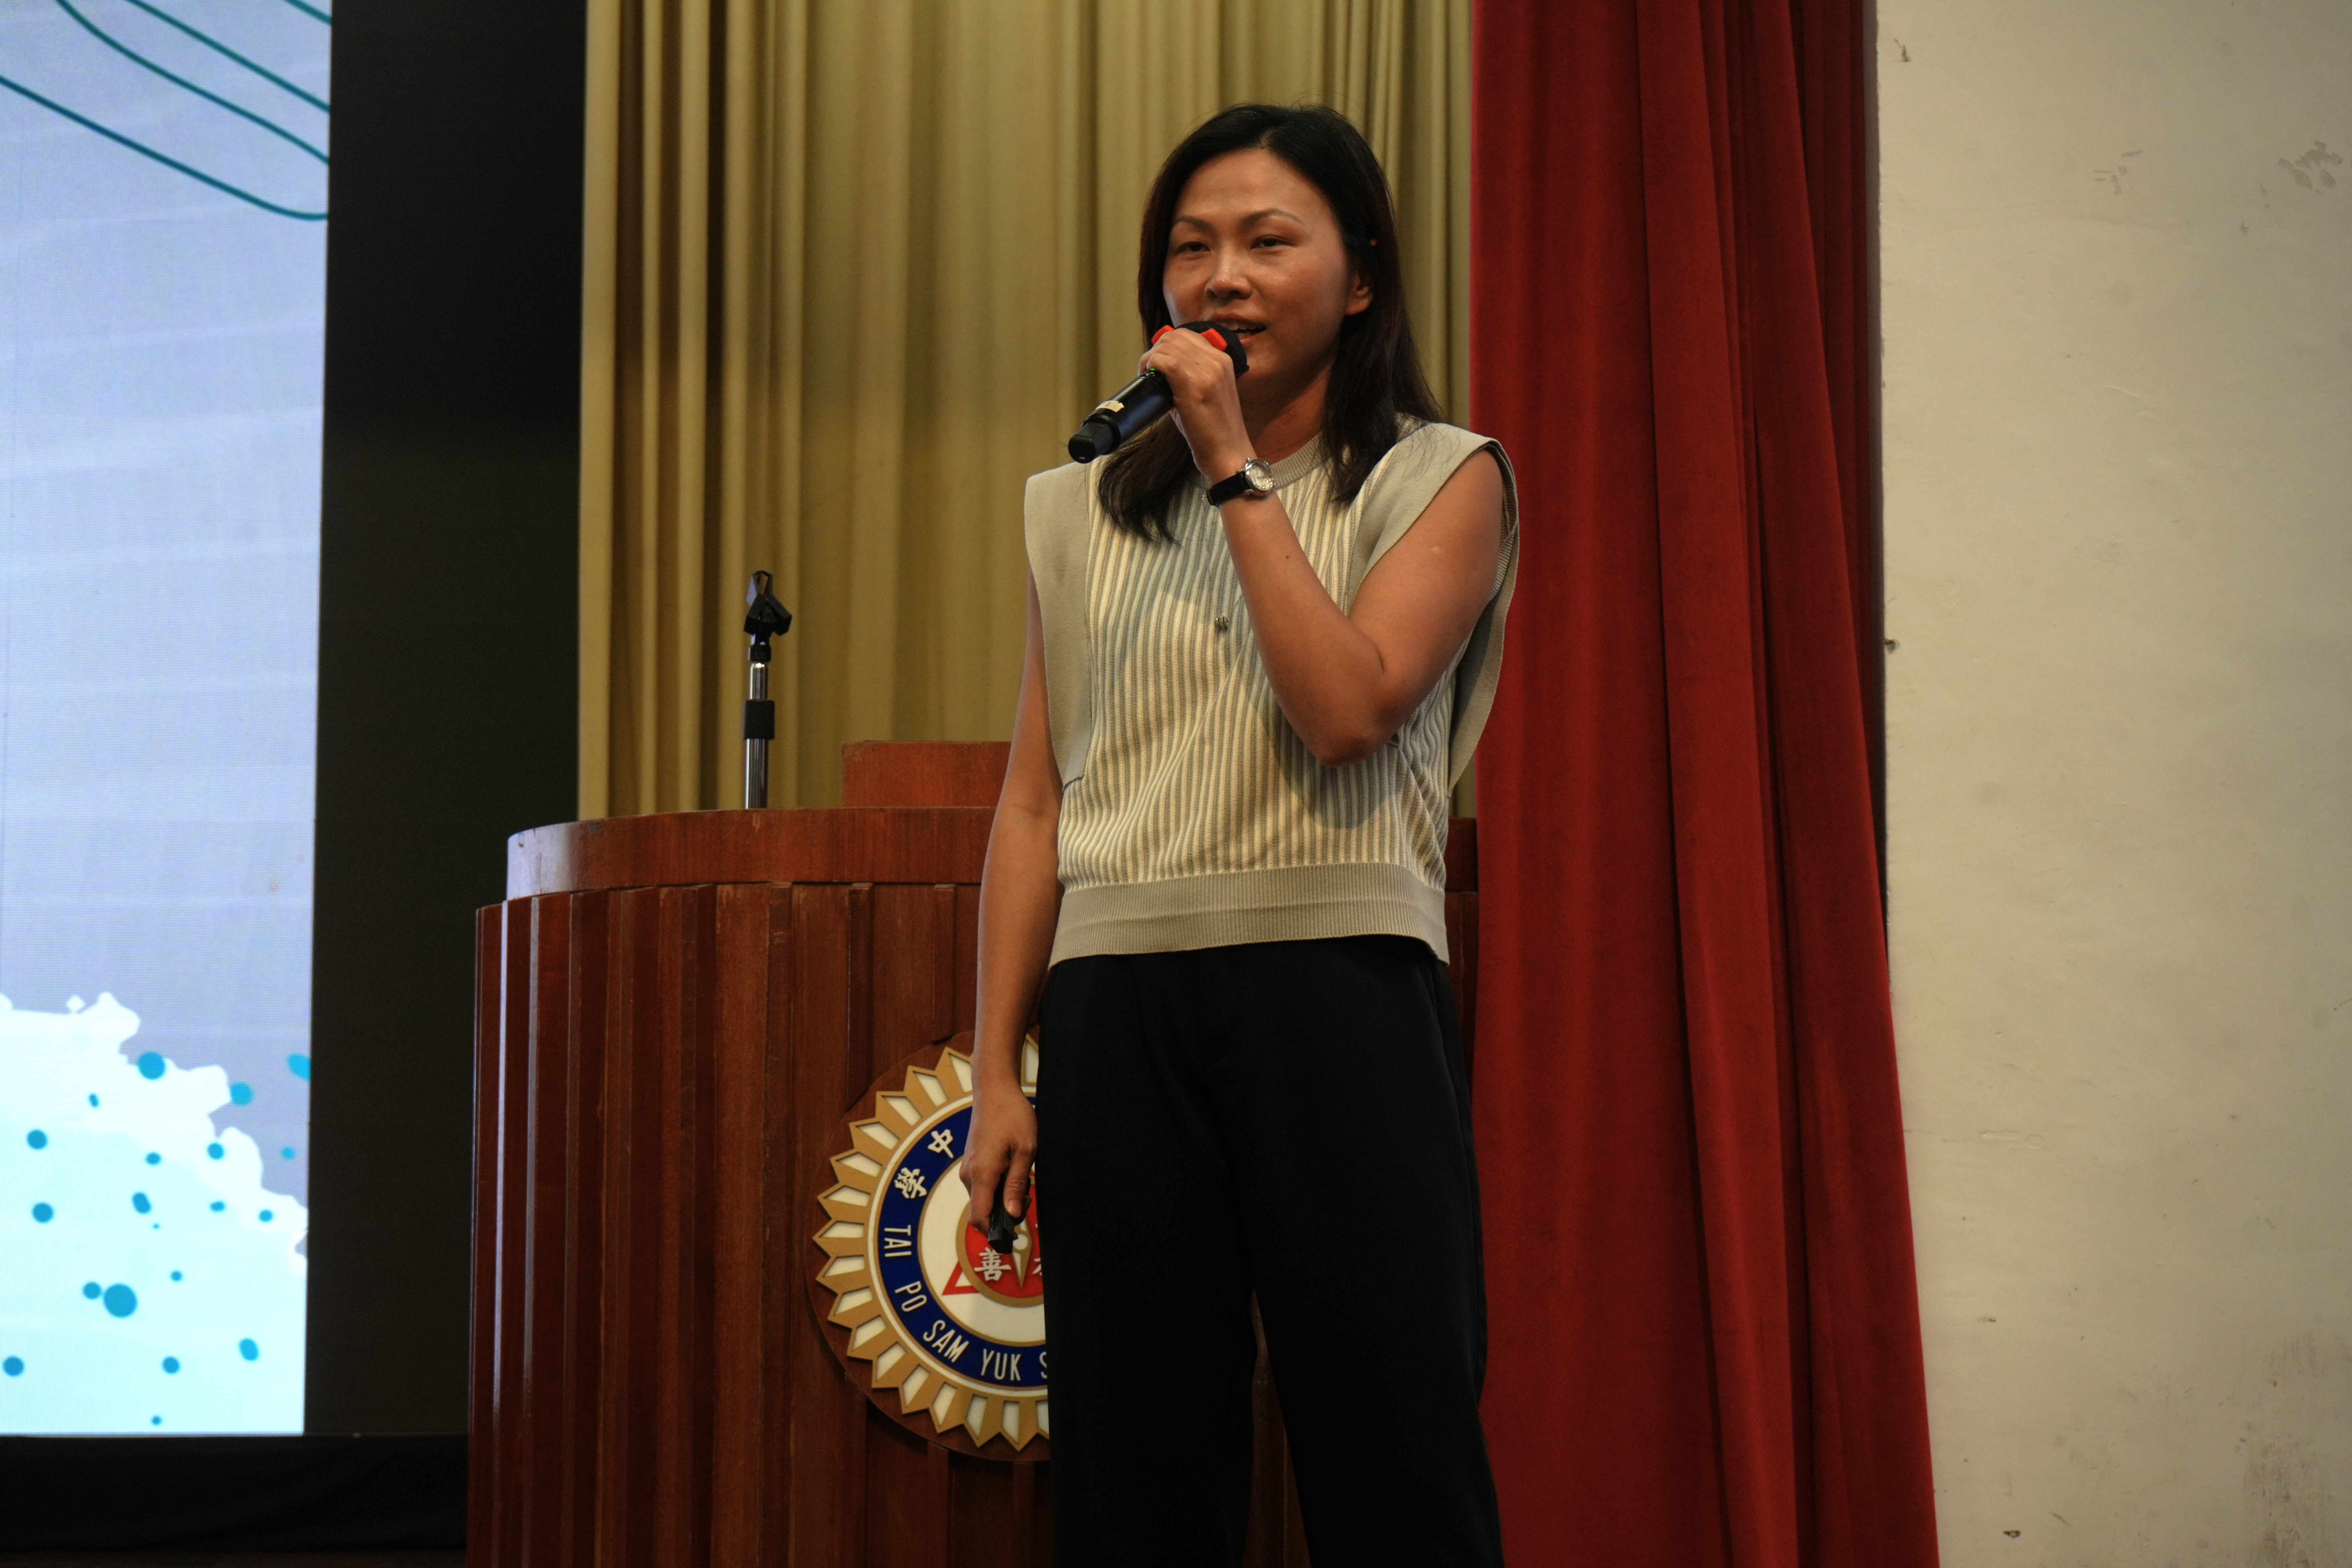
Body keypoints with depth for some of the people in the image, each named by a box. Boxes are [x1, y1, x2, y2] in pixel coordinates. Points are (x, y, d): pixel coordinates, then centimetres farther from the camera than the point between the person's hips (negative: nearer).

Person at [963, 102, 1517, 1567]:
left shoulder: (1441, 480, 6)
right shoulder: (1090, 510, 16)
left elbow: (1349, 707, -11)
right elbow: (1036, 802, 14)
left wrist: (1240, 471, -7)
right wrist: (997, 1071, 8)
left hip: (1338, 1000, -3)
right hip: (1120, 1008, 3)